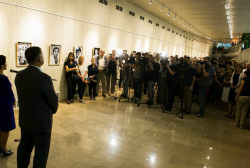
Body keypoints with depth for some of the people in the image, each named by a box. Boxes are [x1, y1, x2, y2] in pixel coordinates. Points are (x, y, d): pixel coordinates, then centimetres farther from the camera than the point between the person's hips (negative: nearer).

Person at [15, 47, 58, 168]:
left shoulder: (19, 75, -3)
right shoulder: (44, 78, -24)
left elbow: (23, 95, 6)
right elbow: (53, 99, -15)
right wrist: (53, 111, 5)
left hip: (24, 120, 7)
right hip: (41, 122, -7)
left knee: (24, 147, 23)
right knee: (41, 152, 10)